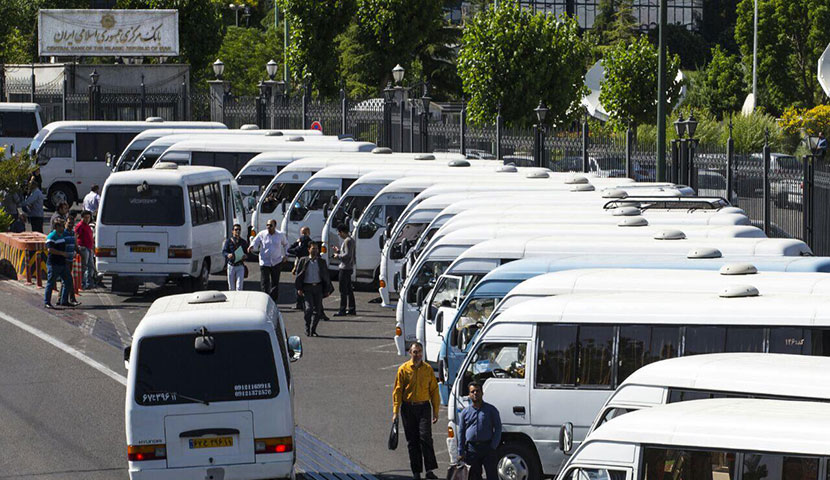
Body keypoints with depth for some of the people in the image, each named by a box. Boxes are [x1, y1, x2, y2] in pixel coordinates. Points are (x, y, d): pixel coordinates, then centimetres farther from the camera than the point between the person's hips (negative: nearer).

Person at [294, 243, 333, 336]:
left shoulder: (321, 262, 10)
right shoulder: (303, 261, 4)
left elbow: (326, 276, 15)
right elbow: (298, 275, 5)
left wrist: (327, 290, 10)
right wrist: (299, 288, -3)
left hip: (318, 287, 2)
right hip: (307, 288, -2)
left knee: (317, 309, -1)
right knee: (309, 308, -15)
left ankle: (313, 330, 12)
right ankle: (307, 329, -1)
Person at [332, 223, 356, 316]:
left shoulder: (347, 241, -16)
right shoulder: (351, 240, 15)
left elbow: (347, 255, -23)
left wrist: (338, 256, -10)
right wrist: (338, 251, 19)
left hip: (345, 268, -10)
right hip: (350, 267, 10)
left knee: (343, 289, -7)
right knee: (349, 289, 14)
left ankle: (342, 310, -7)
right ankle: (351, 309, 17)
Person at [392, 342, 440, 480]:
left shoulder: (428, 369, 6)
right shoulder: (403, 369, 2)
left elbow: (434, 391, 9)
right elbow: (397, 391, 1)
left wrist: (435, 411, 4)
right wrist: (395, 412, -6)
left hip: (423, 407, 0)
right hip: (408, 408, 0)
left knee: (425, 437, -13)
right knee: (412, 440, 4)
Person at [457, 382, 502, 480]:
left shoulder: (491, 410, 4)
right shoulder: (465, 413, 10)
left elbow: (498, 428, 4)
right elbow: (461, 433, 11)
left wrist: (493, 446, -7)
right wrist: (461, 453, 4)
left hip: (487, 447, -3)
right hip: (471, 449, 3)